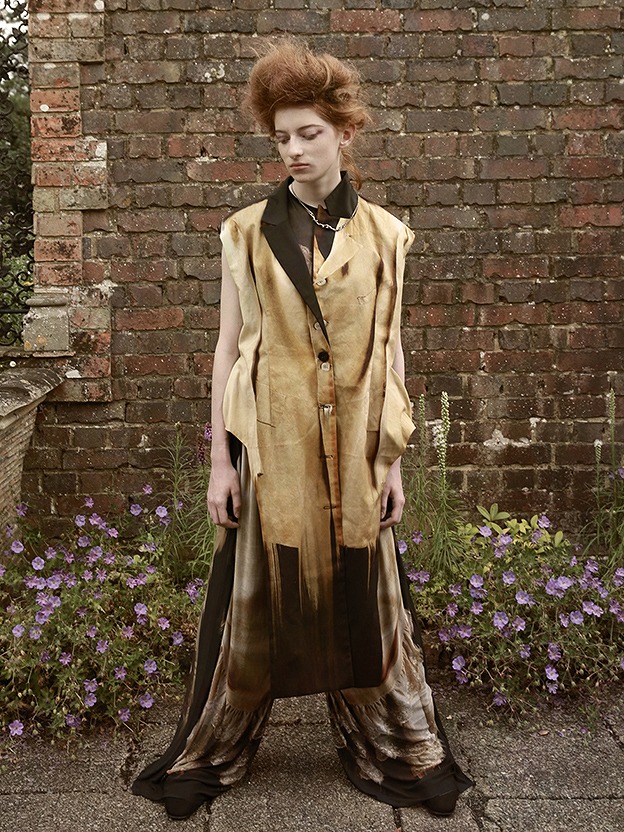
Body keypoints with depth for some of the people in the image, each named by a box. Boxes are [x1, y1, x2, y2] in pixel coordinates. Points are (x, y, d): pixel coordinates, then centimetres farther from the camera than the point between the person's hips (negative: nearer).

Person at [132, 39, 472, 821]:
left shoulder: (382, 235, 4)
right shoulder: (246, 232, 2)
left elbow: (390, 352, 6)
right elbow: (228, 346, 2)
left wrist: (392, 459, 3)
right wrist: (220, 459, -3)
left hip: (353, 447, 1)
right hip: (270, 441, -1)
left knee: (362, 599, 9)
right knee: (254, 600, 7)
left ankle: (404, 754, 27)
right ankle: (209, 755, 26)